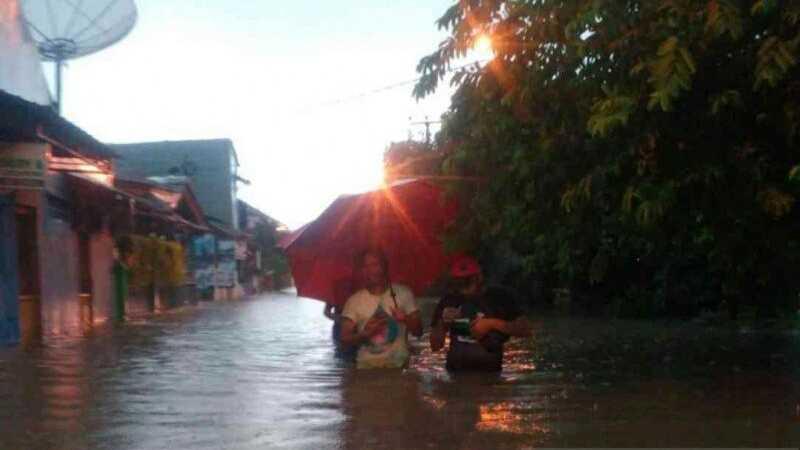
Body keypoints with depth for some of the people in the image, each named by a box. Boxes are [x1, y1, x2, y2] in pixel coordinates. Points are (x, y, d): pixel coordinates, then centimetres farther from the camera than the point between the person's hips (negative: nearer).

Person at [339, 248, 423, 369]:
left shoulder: (403, 293, 0)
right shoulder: (354, 300, 1)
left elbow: (418, 331, 1)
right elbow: (345, 339, 0)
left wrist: (406, 320, -19)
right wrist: (365, 334, -18)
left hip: (398, 365, 0)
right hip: (366, 367, 0)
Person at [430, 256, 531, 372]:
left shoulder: (498, 297, -4)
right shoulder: (448, 302, 3)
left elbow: (525, 329, -10)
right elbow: (435, 346, 6)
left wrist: (492, 323, -19)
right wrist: (442, 324, -12)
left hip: (489, 373, -2)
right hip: (456, 374, 2)